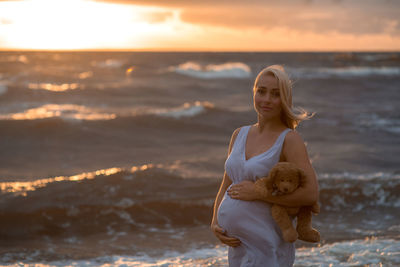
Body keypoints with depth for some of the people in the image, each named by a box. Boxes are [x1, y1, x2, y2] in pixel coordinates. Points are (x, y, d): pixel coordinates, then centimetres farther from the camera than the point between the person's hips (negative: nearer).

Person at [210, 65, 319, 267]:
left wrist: (258, 193, -19)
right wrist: (215, 225, -2)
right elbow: (226, 188, 15)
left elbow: (311, 194, -20)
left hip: (267, 249, -7)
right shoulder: (240, 135, 9)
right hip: (239, 247, 7)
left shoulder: (290, 140, -11)